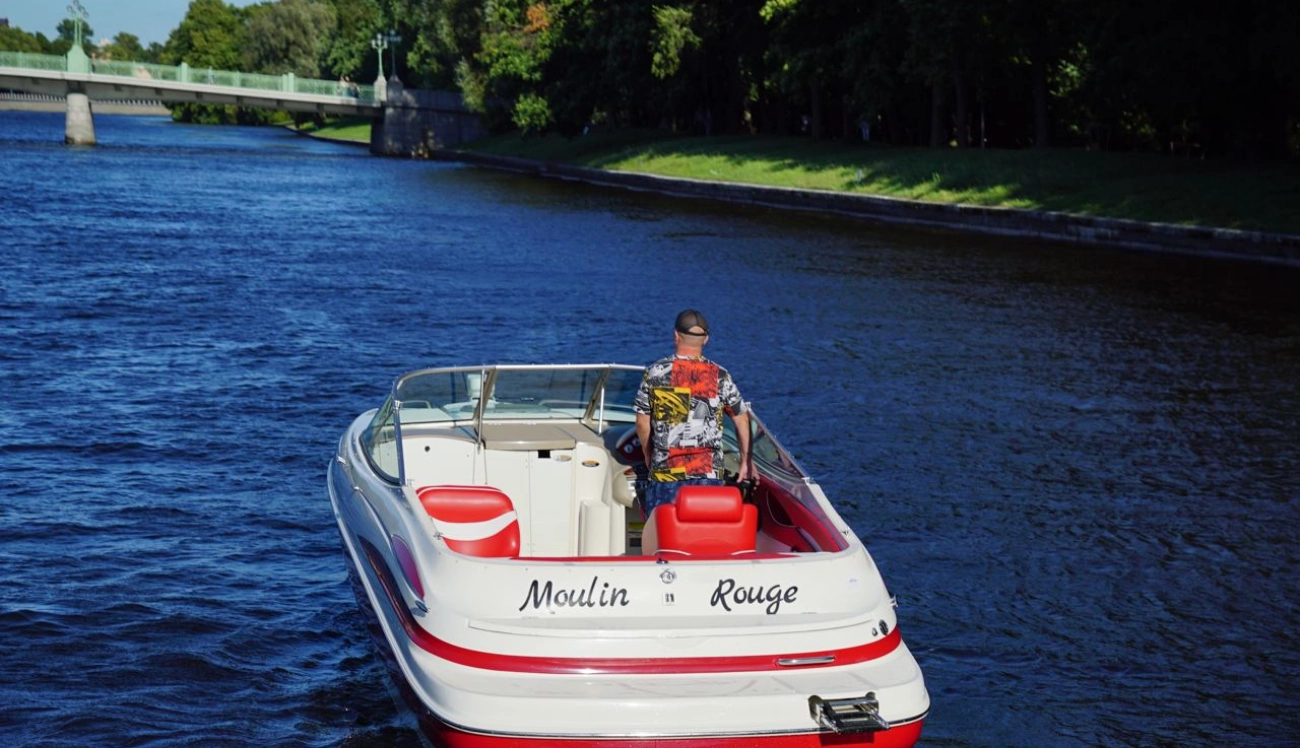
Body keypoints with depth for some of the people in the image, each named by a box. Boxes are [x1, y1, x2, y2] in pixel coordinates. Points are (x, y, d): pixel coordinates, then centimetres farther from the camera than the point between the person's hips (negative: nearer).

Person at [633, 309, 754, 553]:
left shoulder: (655, 372, 0)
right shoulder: (720, 376, 2)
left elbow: (643, 423, 5)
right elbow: (741, 419, 12)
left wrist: (649, 457, 21)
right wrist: (746, 462, 25)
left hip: (665, 471, -1)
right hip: (709, 472, 1)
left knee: (658, 532, -1)